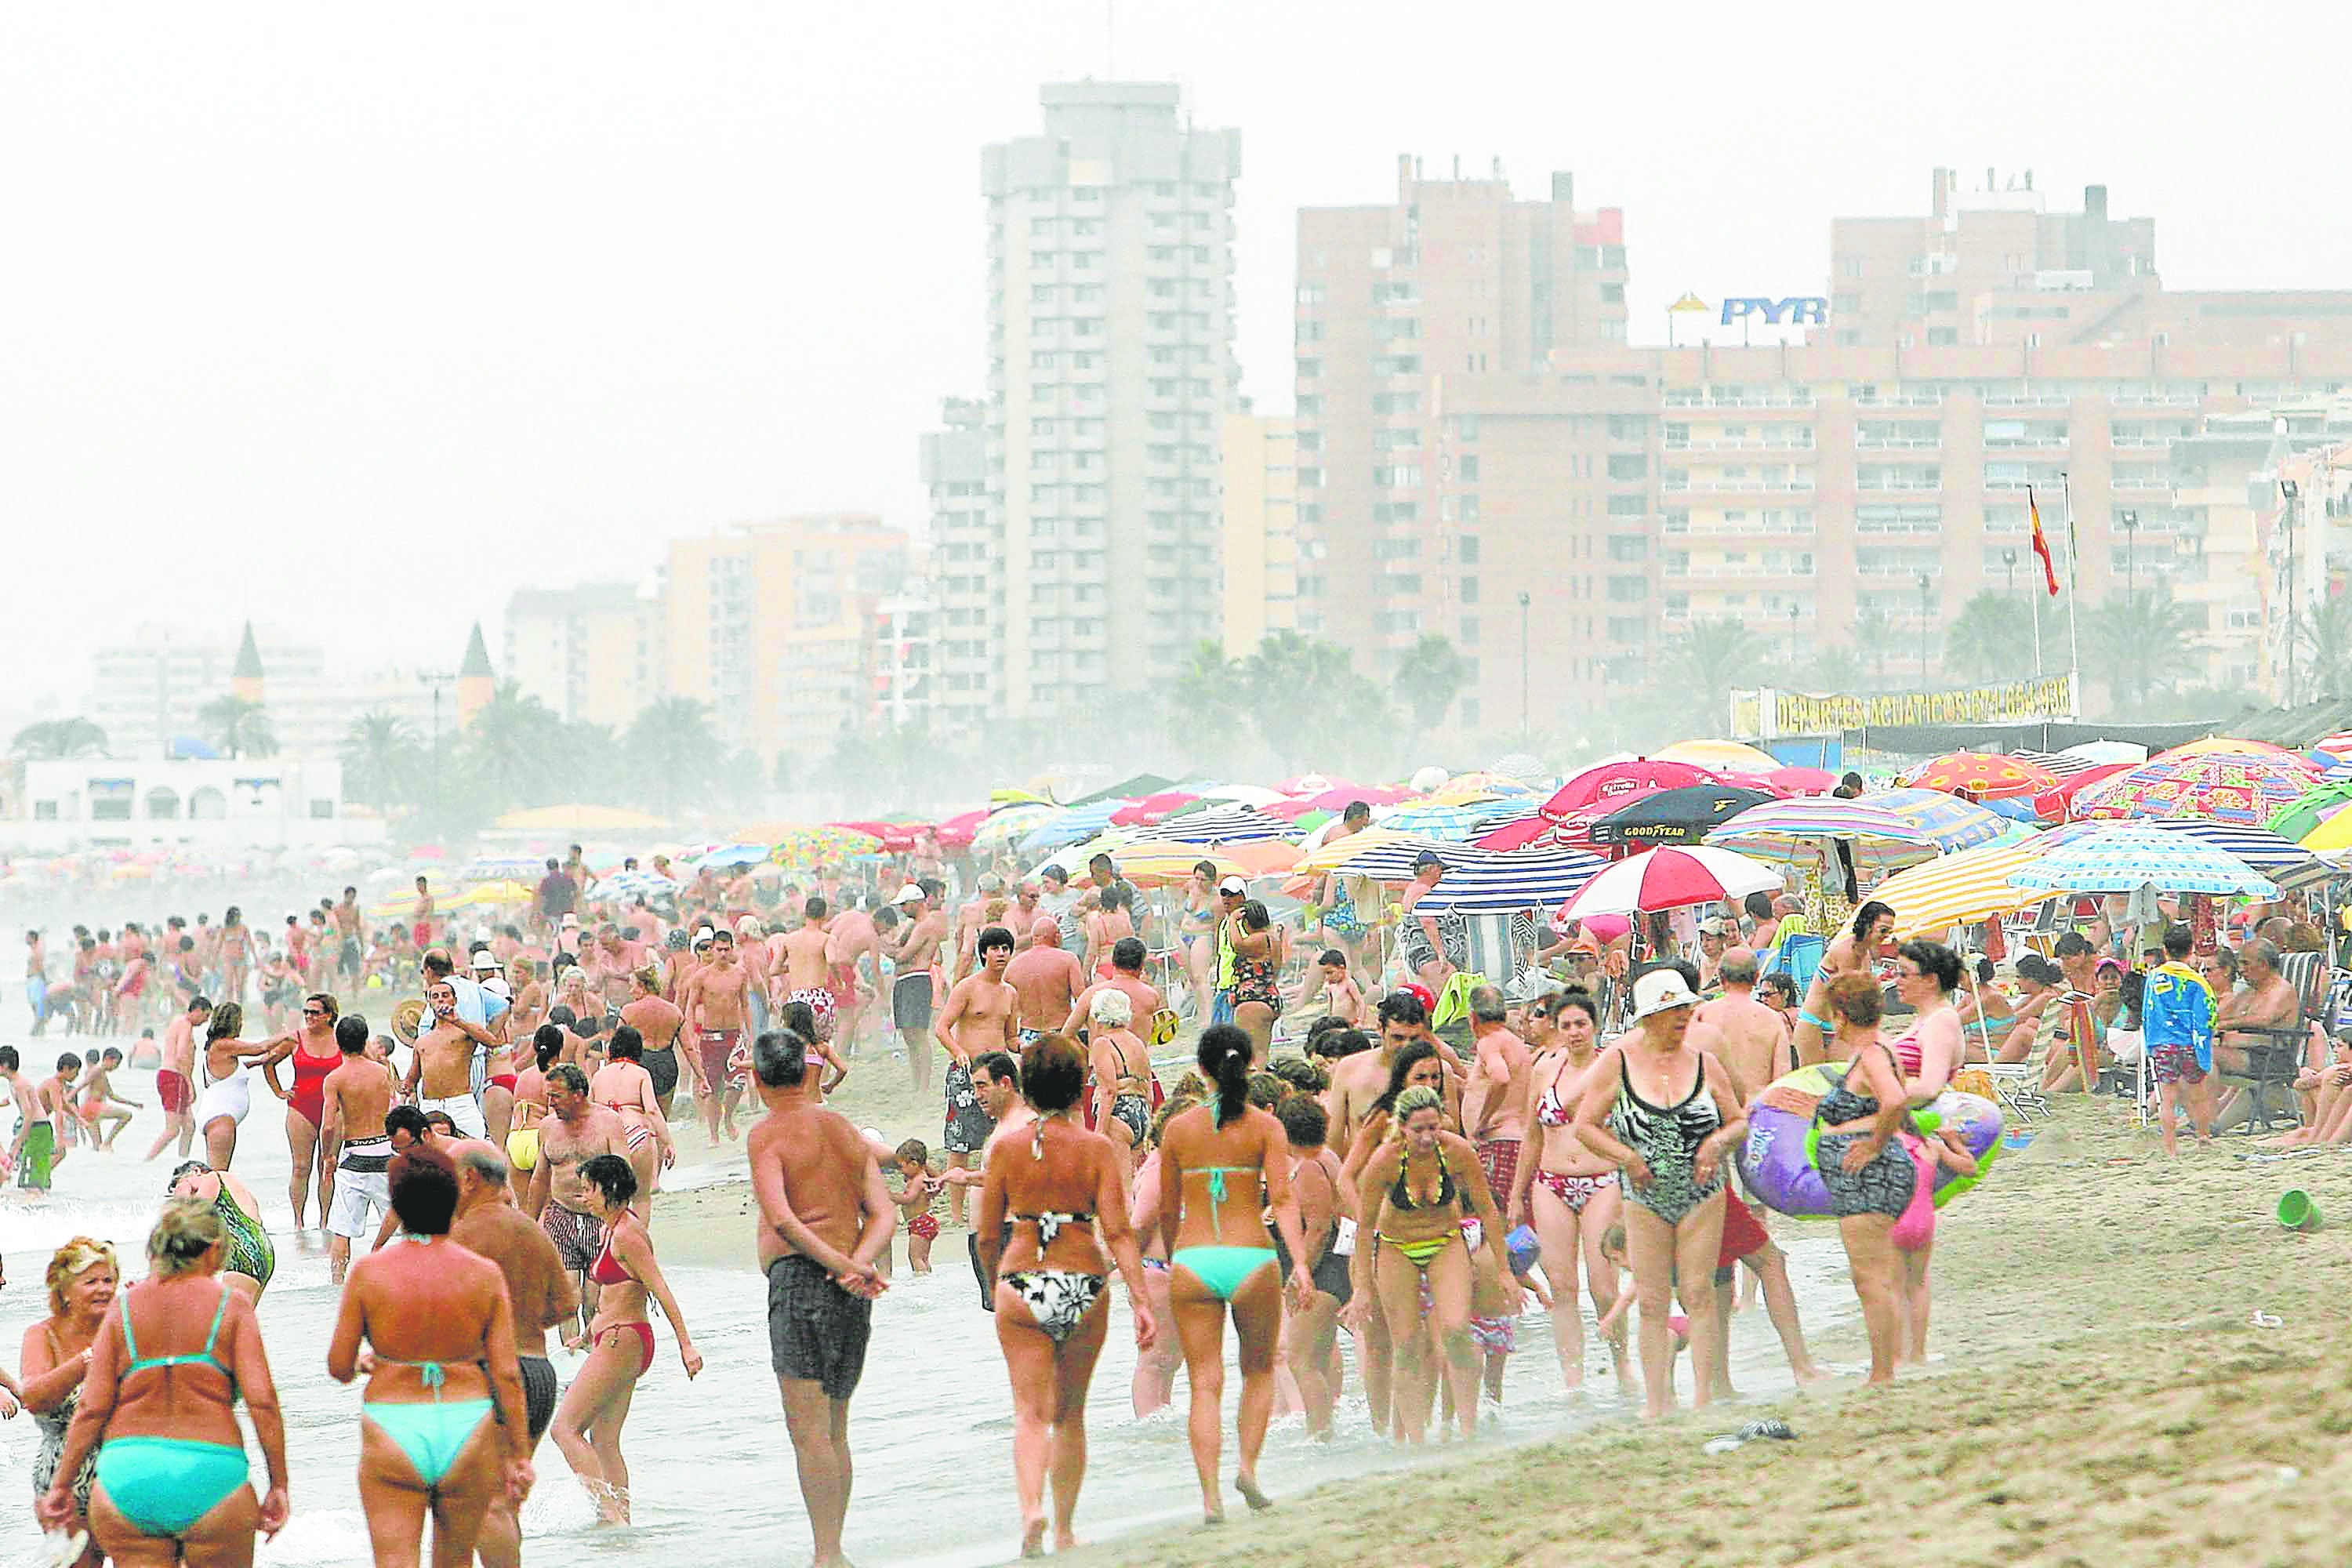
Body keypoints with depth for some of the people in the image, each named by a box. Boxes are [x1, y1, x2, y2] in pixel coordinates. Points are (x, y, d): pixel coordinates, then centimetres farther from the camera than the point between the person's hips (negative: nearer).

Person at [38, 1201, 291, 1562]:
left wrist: (61, 1485, 12)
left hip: (125, 1476, 2)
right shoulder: (230, 1305, 2)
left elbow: (92, 1408, 4)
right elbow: (262, 1401, -4)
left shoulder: (125, 1306, 8)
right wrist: (278, 1485, 2)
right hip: (211, 1473, -2)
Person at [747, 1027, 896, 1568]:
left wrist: (843, 1266, -18)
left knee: (808, 1430, -9)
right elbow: (885, 1214, 8)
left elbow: (781, 1218, -19)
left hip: (800, 1276, -7)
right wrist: (858, 1263, -7)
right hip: (853, 1296, 7)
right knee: (834, 1430, 15)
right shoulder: (846, 1130, 16)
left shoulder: (767, 1135, -4)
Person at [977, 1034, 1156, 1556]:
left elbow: (987, 1238, 4)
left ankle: (1032, 1508, -25)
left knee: (1031, 1414, 0)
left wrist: (998, 1287, 22)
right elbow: (1117, 1231, -10)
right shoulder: (1098, 1149, -3)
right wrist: (1141, 1302, -9)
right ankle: (1065, 1529, 21)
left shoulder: (1007, 1149, -1)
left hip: (1021, 1284, 0)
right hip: (1085, 1287, 0)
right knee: (1070, 1415, 16)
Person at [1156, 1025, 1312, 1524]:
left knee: (1205, 1383, 3)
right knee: (1259, 1370, 20)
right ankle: (1248, 1466, 3)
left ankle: (1210, 1495, -8)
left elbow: (1168, 1210, 11)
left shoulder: (1179, 1128, 5)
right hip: (1251, 1258, -1)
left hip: (1192, 1260, 1)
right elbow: (1282, 1200, -10)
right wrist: (1300, 1263, -15)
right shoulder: (1265, 1126, 0)